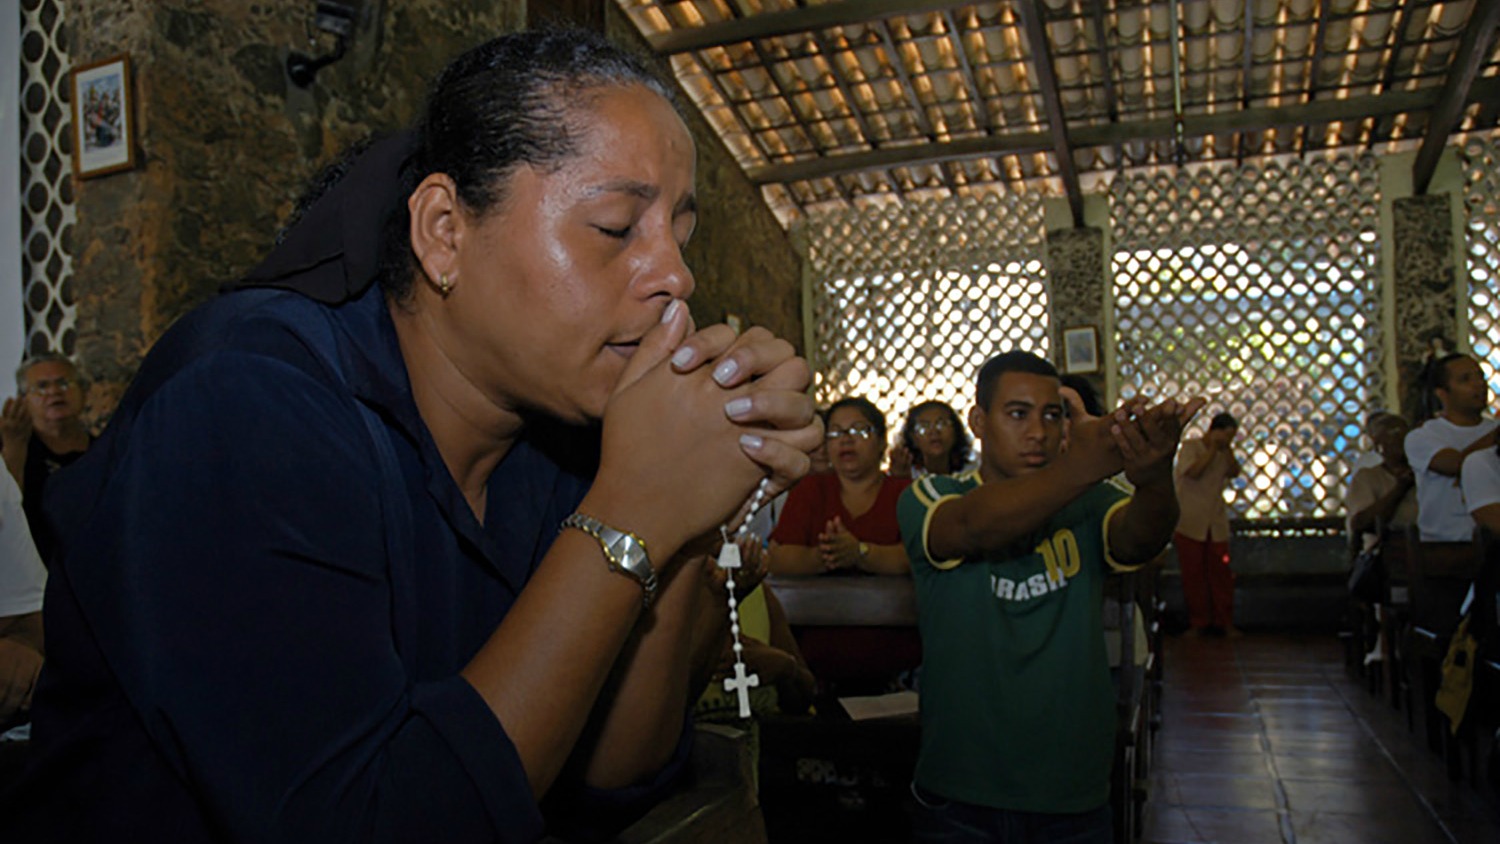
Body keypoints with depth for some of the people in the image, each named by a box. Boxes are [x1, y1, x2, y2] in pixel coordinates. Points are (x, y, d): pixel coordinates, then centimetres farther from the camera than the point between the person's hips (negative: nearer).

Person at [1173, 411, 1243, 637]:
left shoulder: (1223, 452, 11)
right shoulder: (1190, 447, -5)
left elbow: (1235, 472, -5)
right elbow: (1193, 472, -21)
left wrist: (1227, 448, -11)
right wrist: (1213, 448, -15)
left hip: (1217, 525, 4)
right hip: (1189, 525, -4)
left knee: (1221, 574, 4)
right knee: (1193, 576, 2)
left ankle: (1226, 622, 13)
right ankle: (1197, 622, 11)